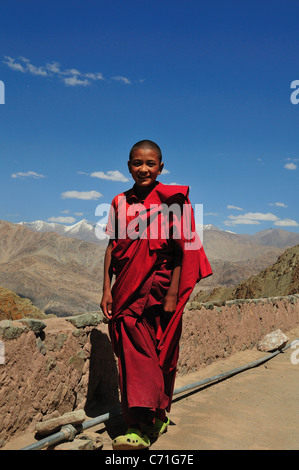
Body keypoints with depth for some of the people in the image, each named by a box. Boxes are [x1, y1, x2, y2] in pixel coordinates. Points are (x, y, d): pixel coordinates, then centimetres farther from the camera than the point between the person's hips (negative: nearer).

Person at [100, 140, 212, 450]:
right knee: (132, 351, -1)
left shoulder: (171, 200, -3)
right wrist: (107, 290, 6)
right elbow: (112, 246, 10)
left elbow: (181, 250, -5)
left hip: (159, 287, -3)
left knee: (159, 353, 4)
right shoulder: (121, 202, 9)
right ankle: (146, 422, 11)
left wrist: (172, 294, -10)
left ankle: (144, 426, 14)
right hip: (127, 290, 3)